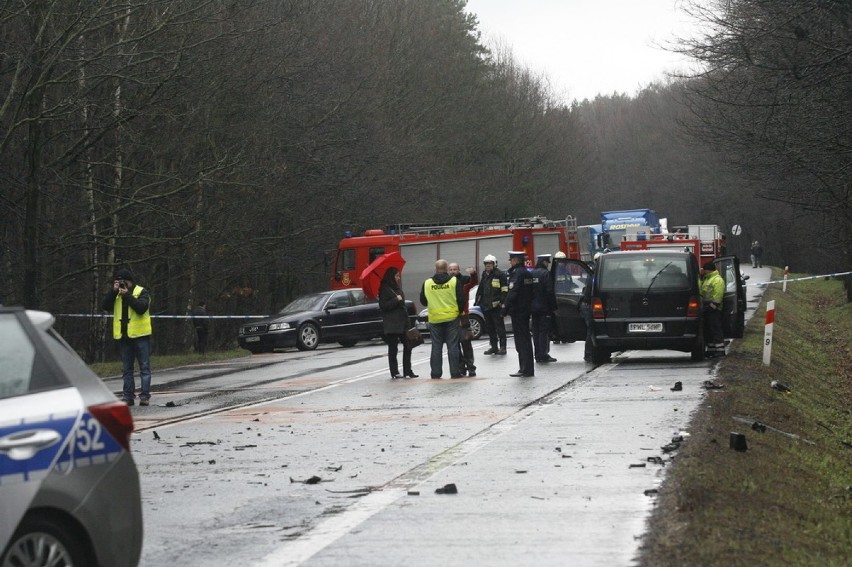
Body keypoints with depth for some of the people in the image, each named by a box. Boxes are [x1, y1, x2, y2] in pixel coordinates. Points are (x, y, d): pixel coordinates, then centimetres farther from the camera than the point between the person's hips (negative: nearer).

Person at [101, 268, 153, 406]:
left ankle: (145, 396, -1)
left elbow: (141, 307, -19)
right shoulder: (115, 294, 12)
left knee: (144, 367, -2)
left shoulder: (141, 292, -1)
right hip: (123, 337, 5)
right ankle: (128, 397, 12)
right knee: (126, 369, 8)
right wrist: (113, 291, -10)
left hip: (140, 336, -5)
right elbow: (104, 306, -2)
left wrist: (127, 295, -18)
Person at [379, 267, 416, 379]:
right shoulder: (385, 289, -9)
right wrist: (396, 300, -20)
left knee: (407, 346, 4)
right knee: (393, 349, -2)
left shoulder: (397, 288, 18)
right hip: (391, 325, -8)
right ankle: (394, 373, 2)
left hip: (401, 323, 8)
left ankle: (407, 371, 9)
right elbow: (383, 305, -16)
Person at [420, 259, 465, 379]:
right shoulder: (454, 281, -5)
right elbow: (462, 299, -3)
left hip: (434, 319, 1)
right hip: (452, 318, -1)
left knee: (436, 347, 6)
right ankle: (455, 372, 1)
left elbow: (423, 301, 9)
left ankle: (436, 373, 5)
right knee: (453, 346, 2)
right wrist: (459, 311, 14)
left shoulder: (427, 283, -1)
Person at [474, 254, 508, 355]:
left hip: (496, 305, -8)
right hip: (485, 305, 8)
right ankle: (494, 347, 19)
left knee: (499, 326, -5)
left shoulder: (500, 274, -6)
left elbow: (505, 290, -9)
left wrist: (503, 302, -16)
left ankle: (502, 347, -3)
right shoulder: (484, 275, 17)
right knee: (489, 328, 11)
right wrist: (477, 300, 20)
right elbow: (480, 289, 25)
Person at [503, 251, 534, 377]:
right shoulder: (526, 272, 14)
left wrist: (505, 308, -16)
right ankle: (526, 368, 19)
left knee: (521, 339, -7)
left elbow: (513, 292, -21)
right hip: (525, 310, 10)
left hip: (518, 311, -10)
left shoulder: (517, 273, -15)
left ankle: (526, 369, -8)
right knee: (525, 339, 14)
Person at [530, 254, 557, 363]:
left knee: (536, 332, 10)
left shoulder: (532, 274, 9)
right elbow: (550, 292, -16)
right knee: (544, 331, -4)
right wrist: (554, 307, -11)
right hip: (544, 308, -7)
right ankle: (543, 355, -6)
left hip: (533, 308, 7)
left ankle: (537, 355, 12)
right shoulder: (545, 274, -13)